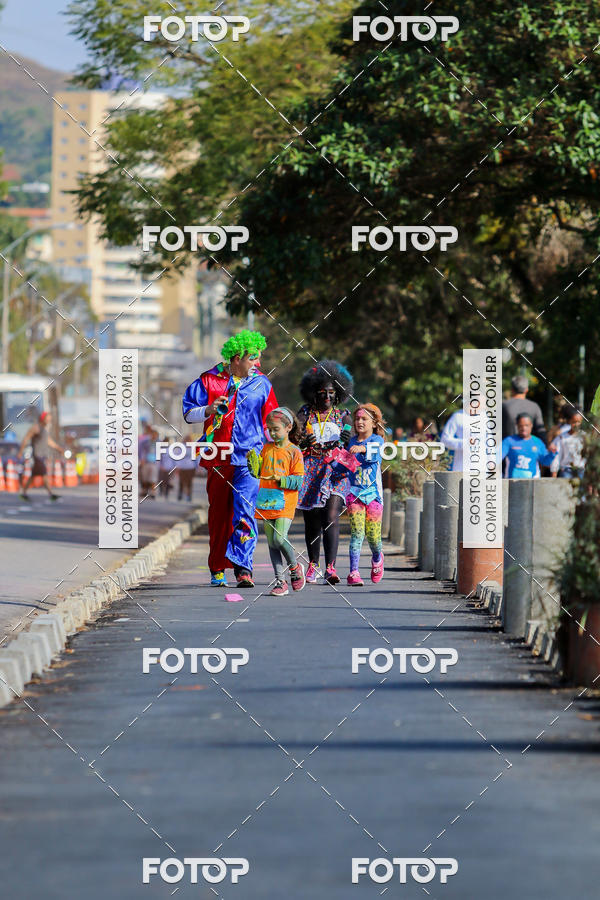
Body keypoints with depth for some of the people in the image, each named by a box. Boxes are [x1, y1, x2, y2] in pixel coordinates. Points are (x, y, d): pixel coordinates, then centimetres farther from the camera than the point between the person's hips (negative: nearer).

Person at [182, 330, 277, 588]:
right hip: (218, 458, 1)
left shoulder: (262, 384, 7)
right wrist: (210, 410, -14)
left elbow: (270, 423, 13)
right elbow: (188, 414, 5)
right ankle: (217, 569, 18)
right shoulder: (209, 380, 3)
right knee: (219, 513, 6)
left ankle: (243, 567, -18)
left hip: (249, 458, -1)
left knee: (245, 511, -15)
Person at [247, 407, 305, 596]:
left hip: (285, 503, -5)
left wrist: (282, 480, -20)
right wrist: (253, 461, -4)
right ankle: (280, 581, 7)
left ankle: (295, 567, 8)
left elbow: (298, 482, -5)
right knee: (272, 543, 3)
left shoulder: (294, 452, -3)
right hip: (266, 502, 5)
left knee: (279, 538, -18)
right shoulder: (267, 448, 12)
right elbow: (257, 473, 14)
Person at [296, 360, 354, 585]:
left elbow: (352, 443, -2)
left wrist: (347, 438, -24)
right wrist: (303, 441, -30)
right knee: (311, 521, 4)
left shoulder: (343, 416, 9)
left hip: (335, 470, -1)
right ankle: (313, 565, 20)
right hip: (310, 471, 1)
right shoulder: (305, 414, 7)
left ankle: (330, 567, -25)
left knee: (331, 516, -17)